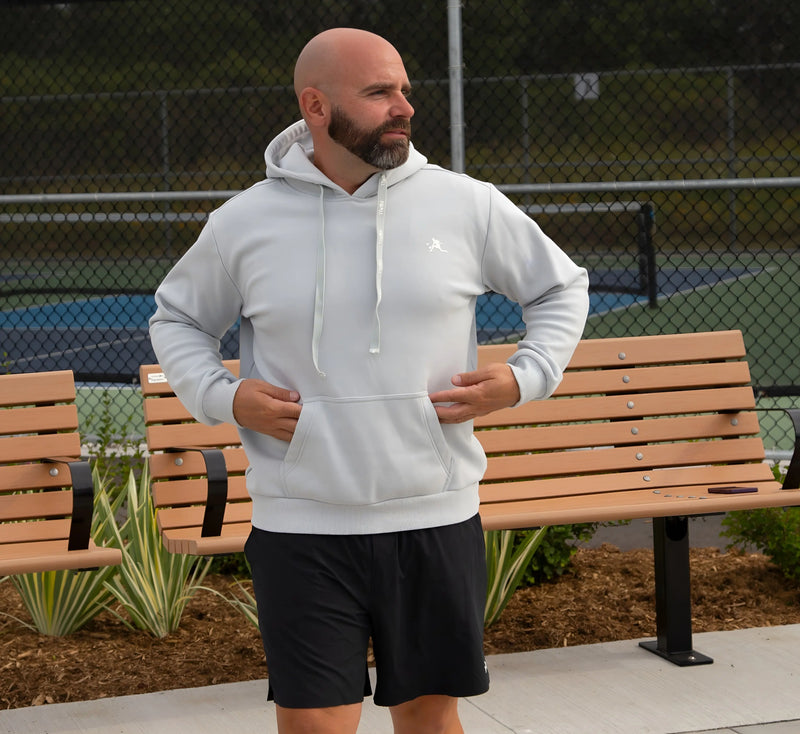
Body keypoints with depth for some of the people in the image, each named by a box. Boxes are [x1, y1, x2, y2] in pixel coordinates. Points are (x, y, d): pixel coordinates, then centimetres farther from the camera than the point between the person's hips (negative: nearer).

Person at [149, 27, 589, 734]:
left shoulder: (467, 205, 1)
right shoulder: (243, 223, 0)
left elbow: (562, 288, 15)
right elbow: (178, 318, 16)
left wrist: (524, 379, -2)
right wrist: (221, 397, -2)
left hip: (437, 519, 1)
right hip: (301, 526, -1)